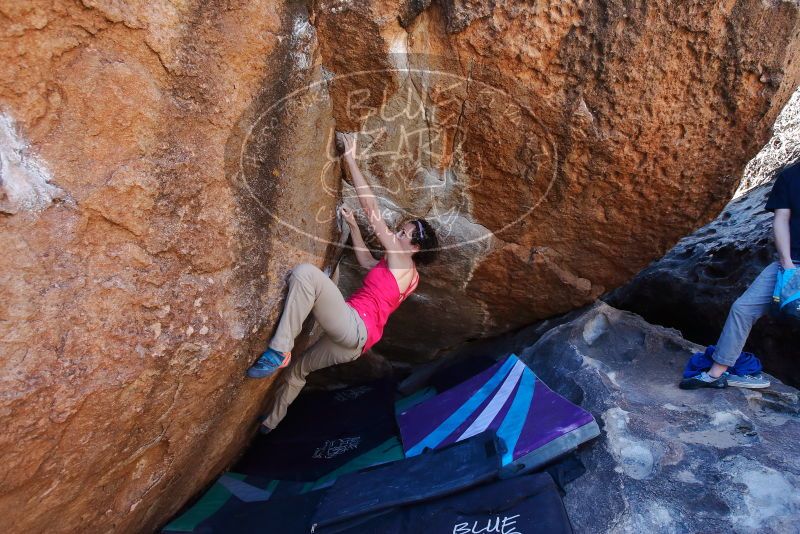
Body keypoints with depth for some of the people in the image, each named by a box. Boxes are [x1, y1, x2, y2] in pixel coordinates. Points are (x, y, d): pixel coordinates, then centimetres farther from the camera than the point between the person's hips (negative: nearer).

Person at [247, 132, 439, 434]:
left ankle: (278, 352, -27)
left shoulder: (402, 261, -6)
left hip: (354, 327, -10)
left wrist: (350, 159, -4)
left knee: (305, 272, -27)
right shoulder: (403, 270, 19)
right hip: (357, 340, 10)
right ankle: (268, 424, 47)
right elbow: (366, 261, 36)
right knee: (297, 369, 28)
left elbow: (370, 207, -8)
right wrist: (352, 226, 28)